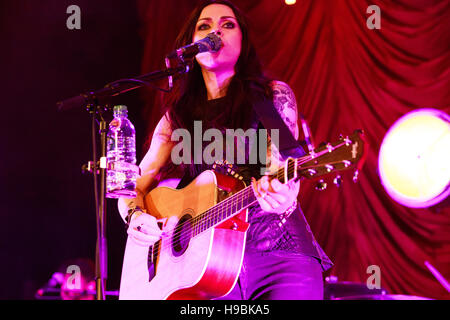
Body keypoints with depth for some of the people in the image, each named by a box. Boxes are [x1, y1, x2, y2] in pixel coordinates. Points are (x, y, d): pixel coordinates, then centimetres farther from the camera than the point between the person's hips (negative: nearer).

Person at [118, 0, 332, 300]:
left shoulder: (273, 95, 7)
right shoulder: (177, 115, 14)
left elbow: (281, 163, -6)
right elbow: (136, 187, 14)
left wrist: (281, 195, -30)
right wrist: (136, 215, -9)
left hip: (278, 255, -2)